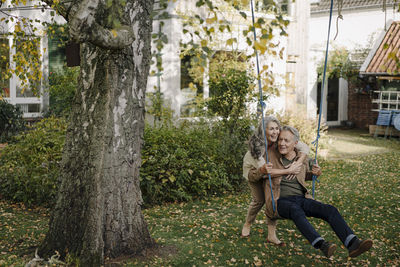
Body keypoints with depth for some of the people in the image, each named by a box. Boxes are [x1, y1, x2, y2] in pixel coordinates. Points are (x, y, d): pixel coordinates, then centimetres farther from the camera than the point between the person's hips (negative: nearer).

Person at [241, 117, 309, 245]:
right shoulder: (256, 144, -40)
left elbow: (305, 148, -27)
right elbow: (264, 169, -46)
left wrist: (297, 165, -43)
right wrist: (288, 171, -48)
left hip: (271, 168, 3)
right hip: (253, 168, -3)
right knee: (258, 200, 0)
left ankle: (271, 235, -4)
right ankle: (247, 224, 29)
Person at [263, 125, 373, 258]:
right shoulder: (271, 156, 2)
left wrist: (316, 172, 6)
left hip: (301, 198, 4)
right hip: (281, 201, -4)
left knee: (330, 210, -22)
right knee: (296, 210, -40)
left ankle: (352, 243, -36)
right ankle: (322, 245, -55)